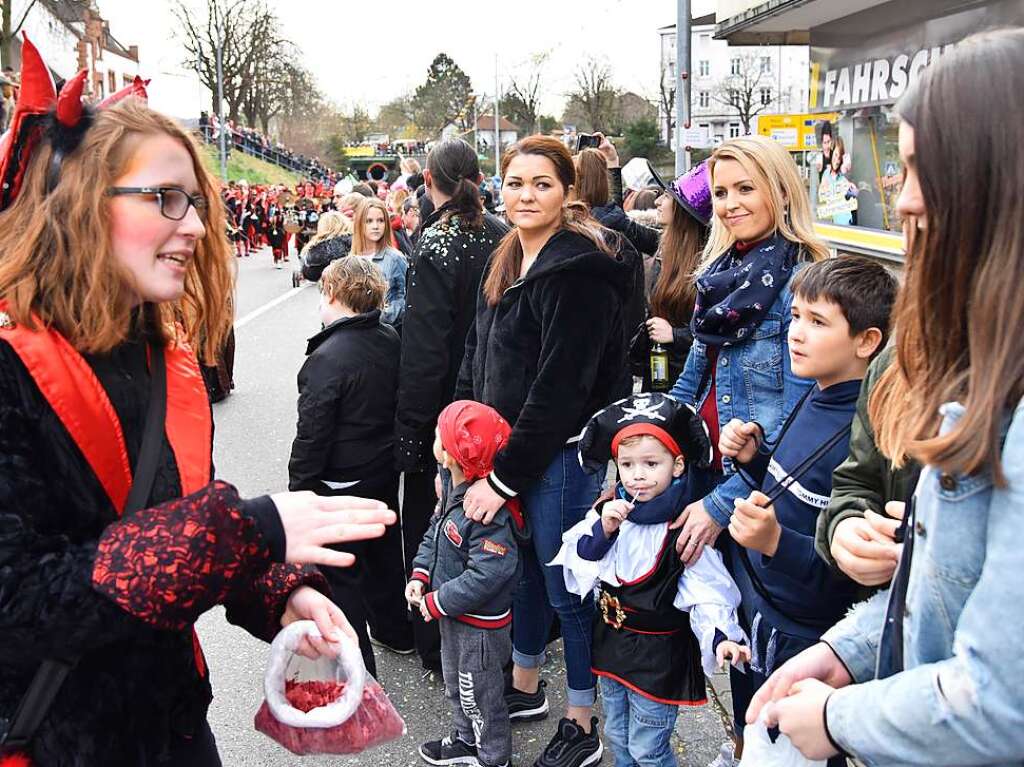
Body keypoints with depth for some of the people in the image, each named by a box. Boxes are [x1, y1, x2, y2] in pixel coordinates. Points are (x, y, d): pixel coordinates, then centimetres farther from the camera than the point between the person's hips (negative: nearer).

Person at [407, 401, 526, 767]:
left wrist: (437, 602, -24)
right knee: (456, 682, 28)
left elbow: (486, 575, -33)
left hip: (480, 623, -9)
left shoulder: (490, 513, -34)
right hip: (453, 615, 9)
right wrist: (420, 576, -3)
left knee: (479, 693, 13)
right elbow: (434, 534, 10)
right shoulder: (454, 492, -4)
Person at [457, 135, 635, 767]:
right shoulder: (509, 261, 9)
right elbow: (477, 360, 14)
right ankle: (525, 688, 43)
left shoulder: (578, 270, -19)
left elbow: (559, 388, -23)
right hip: (506, 448, 9)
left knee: (566, 588, 5)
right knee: (522, 568, 22)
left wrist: (503, 476, -19)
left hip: (561, 455, -8)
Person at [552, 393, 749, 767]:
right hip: (611, 642, 6)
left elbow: (707, 592, -23)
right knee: (618, 736, 24)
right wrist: (603, 529, -21)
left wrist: (720, 636, -40)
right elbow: (578, 563, -4)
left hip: (659, 654, -6)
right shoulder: (610, 510, -3)